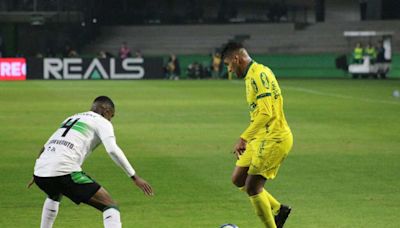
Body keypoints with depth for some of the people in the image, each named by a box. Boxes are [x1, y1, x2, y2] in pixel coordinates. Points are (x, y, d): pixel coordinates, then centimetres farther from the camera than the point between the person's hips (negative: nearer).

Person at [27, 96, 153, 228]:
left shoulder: (71, 119, 32)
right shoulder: (102, 122, 10)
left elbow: (45, 147, 38)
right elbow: (113, 150, -8)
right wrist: (134, 177, -6)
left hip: (40, 173, 7)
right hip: (65, 172, -7)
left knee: (54, 196, 42)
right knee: (110, 206, -5)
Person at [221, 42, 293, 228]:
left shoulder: (259, 75, -18)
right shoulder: (252, 75, 14)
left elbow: (265, 113, -26)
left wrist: (244, 138, -25)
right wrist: (248, 139, 22)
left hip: (273, 139, -10)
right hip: (260, 139, 10)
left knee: (252, 188, -7)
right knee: (238, 179, 12)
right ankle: (278, 209, 21)